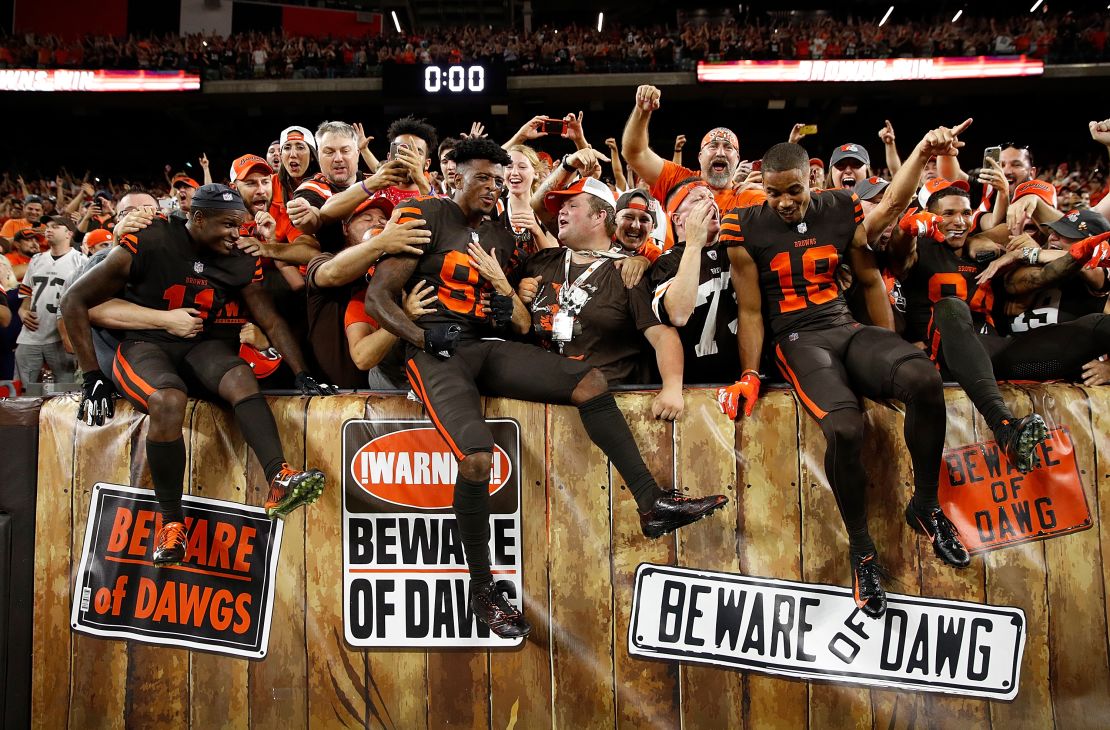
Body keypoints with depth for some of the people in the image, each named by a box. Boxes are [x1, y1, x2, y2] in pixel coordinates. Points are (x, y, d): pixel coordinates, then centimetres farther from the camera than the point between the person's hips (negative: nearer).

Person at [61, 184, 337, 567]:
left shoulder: (242, 262, -1)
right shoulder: (149, 243, -14)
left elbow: (272, 323, 4)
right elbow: (75, 301, -9)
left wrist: (301, 374, -8)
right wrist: (93, 376, -11)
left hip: (199, 345, 4)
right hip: (144, 344, -4)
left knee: (241, 377, -30)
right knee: (169, 401, -35)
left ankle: (280, 480, -45)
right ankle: (171, 519, -21)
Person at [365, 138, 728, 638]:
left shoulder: (501, 239, 19)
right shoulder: (426, 217, 0)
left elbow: (519, 319, 24)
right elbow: (378, 298, -5)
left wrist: (506, 304, 1)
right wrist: (423, 338, -17)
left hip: (486, 345, 7)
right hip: (436, 352, -6)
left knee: (590, 382, -12)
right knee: (476, 458, -30)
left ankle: (652, 505, -8)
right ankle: (481, 589, -8)